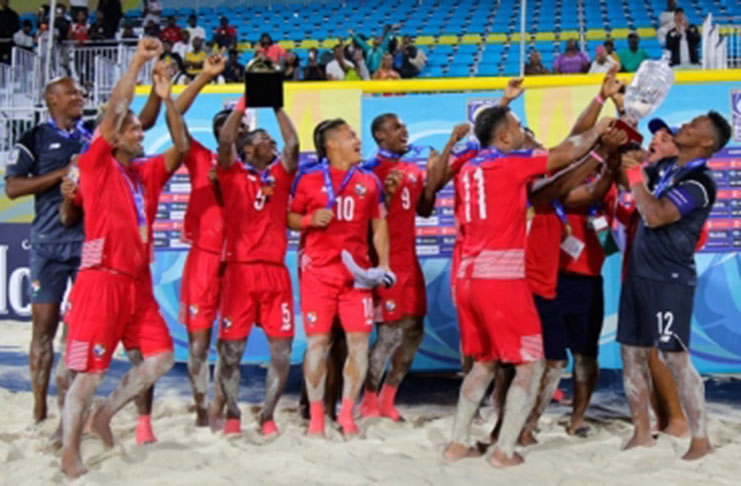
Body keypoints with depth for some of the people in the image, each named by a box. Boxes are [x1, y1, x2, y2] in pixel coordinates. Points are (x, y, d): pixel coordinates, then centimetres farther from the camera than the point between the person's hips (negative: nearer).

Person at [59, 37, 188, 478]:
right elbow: (115, 110, -11)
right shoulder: (97, 166, -2)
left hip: (138, 280, 7)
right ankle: (70, 452, 8)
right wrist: (138, 61, -9)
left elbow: (181, 147, 9)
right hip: (103, 279, -7)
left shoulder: (147, 173, 15)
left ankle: (105, 415, 21)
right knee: (90, 372, -4)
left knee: (161, 355, 5)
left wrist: (168, 99, 2)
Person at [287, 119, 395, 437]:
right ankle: (316, 417, 10)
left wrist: (383, 264, 3)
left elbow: (379, 225, 14)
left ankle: (346, 414, 14)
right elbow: (290, 217, 9)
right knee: (318, 341, -2)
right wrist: (310, 220, -12)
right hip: (318, 270, -2)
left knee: (359, 340, -1)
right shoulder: (308, 179, 4)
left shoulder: (369, 181, 12)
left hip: (357, 272, 3)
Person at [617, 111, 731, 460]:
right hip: (639, 274, 8)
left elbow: (655, 216, -23)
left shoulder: (699, 182, -13)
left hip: (670, 280, -8)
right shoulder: (666, 167, 12)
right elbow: (627, 179, 24)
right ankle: (642, 432, 18)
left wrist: (636, 175, -14)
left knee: (676, 359, -7)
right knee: (632, 355, 8)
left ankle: (701, 441, 1)